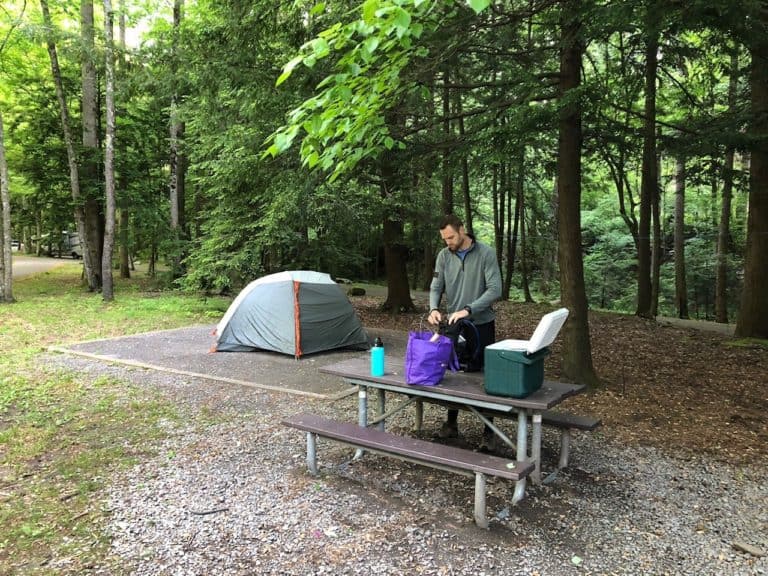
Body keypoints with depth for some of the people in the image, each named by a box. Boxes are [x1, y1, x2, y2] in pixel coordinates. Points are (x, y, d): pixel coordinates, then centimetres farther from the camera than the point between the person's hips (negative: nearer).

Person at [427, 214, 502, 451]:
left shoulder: (486, 253, -12)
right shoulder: (443, 256, 0)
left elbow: (494, 290, -19)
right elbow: (436, 287, 1)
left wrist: (467, 310, -28)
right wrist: (434, 309, -20)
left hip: (481, 325, -4)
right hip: (453, 325, 4)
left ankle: (489, 432, 12)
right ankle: (451, 423, 25)